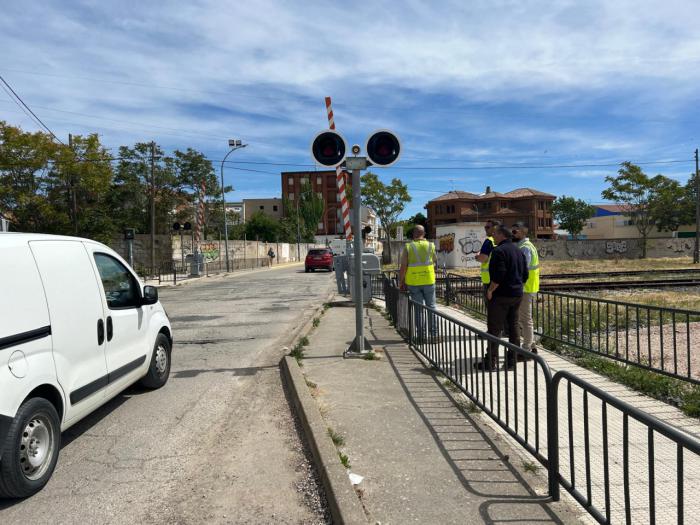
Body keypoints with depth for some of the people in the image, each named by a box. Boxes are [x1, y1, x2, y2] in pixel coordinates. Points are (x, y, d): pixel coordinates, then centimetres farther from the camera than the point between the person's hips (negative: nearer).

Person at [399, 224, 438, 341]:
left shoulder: (408, 247, -6)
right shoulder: (431, 246, 0)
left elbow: (403, 267, -8)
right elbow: (435, 262, 12)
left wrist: (401, 282, 1)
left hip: (413, 283, -1)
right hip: (429, 281, 1)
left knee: (418, 309, 5)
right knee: (431, 307, 11)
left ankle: (421, 334, 8)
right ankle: (433, 333, 11)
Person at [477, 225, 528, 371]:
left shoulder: (499, 251, -15)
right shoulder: (518, 251, 13)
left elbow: (498, 274, -23)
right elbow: (525, 274, 16)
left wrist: (490, 290, -13)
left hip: (501, 295, -9)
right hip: (517, 294, 9)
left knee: (494, 328, -3)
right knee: (513, 326, 13)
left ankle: (491, 361, -1)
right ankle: (512, 359, 17)